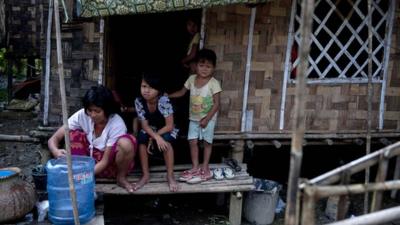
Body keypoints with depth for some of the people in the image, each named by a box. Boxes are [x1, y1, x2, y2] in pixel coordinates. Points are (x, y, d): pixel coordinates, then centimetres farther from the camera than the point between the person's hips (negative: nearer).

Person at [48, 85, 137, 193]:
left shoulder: (117, 124, -27)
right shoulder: (82, 115, -18)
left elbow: (105, 161, -25)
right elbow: (53, 139, -19)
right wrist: (56, 152, -43)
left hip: (110, 164, -2)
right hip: (89, 159, 2)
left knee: (126, 143, -34)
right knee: (74, 134, -22)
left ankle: (121, 177, -7)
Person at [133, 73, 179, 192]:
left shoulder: (164, 100, -31)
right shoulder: (139, 101, -21)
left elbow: (169, 126, -27)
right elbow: (144, 125, -18)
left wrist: (153, 138, -26)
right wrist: (156, 137, -36)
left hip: (166, 130, -3)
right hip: (150, 129, 3)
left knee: (165, 141, -33)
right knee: (141, 139, -26)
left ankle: (170, 175, -20)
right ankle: (146, 175, -13)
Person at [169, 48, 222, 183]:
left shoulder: (214, 83, -17)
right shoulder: (191, 79, -2)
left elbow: (216, 104, -17)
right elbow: (182, 92, 11)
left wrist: (206, 118, -22)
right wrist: (167, 96, 3)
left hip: (208, 119, -4)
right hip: (194, 118, 5)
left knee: (207, 142, 7)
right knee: (192, 142, 5)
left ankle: (205, 168, 16)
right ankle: (195, 168, 15)